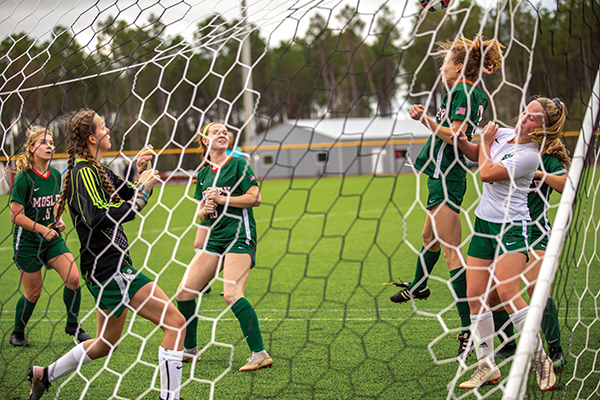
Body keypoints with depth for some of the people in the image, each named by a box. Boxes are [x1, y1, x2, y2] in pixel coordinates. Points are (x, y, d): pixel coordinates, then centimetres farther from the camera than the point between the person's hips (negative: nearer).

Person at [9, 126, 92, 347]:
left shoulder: (55, 175, 4)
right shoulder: (24, 178, -15)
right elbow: (16, 215, -15)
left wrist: (58, 221, 1)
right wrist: (41, 229, -19)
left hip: (52, 238, 5)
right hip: (27, 242, -5)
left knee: (73, 278, -12)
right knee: (33, 293, 2)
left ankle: (72, 324, 9)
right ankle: (17, 333, 26)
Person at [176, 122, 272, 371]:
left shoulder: (238, 164, -2)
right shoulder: (203, 174, 15)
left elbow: (254, 198, -9)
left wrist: (222, 199, -11)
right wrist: (204, 210, -3)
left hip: (240, 237, -7)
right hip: (215, 238, 7)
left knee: (231, 295, -23)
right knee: (184, 293, 3)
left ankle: (260, 354, -20)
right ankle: (189, 350, 20)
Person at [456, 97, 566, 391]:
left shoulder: (529, 155, -16)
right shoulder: (503, 134, 7)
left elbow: (486, 173, -18)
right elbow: (476, 154, 26)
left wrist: (486, 141, -3)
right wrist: (461, 139, 5)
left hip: (511, 228, -7)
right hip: (483, 223, 8)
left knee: (507, 294, -21)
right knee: (475, 297, 1)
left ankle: (541, 359, -6)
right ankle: (487, 366, 9)